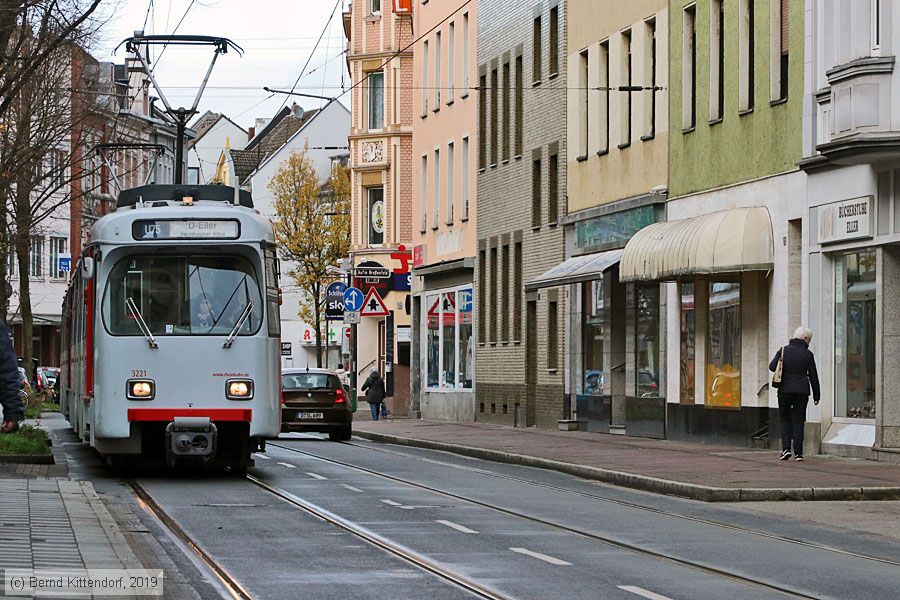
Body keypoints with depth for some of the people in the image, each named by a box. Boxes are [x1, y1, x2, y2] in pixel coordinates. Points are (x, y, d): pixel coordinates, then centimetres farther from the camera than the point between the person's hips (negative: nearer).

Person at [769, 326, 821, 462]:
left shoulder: (783, 350, -1)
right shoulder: (808, 354, -3)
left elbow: (772, 366, -9)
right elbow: (813, 376, -1)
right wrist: (816, 395, 7)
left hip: (785, 389, 0)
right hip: (802, 390, 0)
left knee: (785, 419, 13)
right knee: (798, 421, 5)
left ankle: (786, 448, -1)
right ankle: (798, 453, 2)